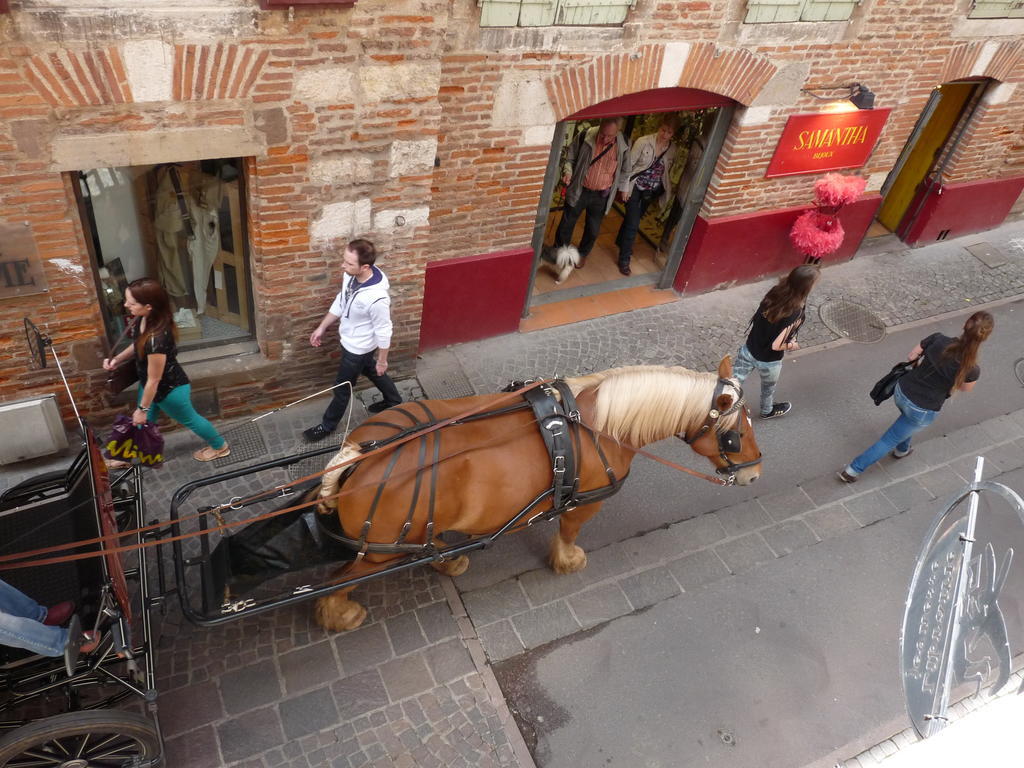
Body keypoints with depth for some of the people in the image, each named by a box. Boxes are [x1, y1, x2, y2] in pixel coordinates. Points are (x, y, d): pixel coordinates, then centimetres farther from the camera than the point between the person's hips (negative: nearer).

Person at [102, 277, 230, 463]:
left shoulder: (156, 338, -42)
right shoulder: (142, 319, -16)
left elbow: (154, 379, -29)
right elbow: (137, 344, 9)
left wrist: (143, 408, -16)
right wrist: (117, 359, -3)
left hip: (170, 389, -8)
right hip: (150, 384, 8)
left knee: (189, 419, 19)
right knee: (143, 422, 27)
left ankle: (220, 446, 44)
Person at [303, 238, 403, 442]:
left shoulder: (377, 298, -39)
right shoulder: (351, 276, -16)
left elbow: (384, 332, -25)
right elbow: (340, 302, 3)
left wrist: (382, 360, -12)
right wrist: (322, 327, 8)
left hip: (358, 348, -8)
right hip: (351, 341, 8)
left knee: (342, 387, 15)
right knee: (372, 374, 30)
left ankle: (328, 425, 39)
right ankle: (394, 402, 55)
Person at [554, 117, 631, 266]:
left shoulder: (623, 145, -13)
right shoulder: (586, 137, -17)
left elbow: (624, 170, 4)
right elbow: (570, 156, -1)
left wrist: (614, 188, 6)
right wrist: (567, 172, -17)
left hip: (601, 196, 1)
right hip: (579, 191, -1)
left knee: (593, 230, 14)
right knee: (566, 224, 12)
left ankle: (582, 254, 41)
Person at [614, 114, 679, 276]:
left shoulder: (672, 149, -6)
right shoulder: (643, 142, -18)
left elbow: (667, 171, 6)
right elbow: (629, 164, -13)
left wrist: (667, 190, 4)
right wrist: (625, 187, -13)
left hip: (652, 191, 4)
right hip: (636, 187, -4)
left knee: (634, 218, 21)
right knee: (633, 223, -7)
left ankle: (621, 242, 47)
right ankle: (624, 260, 5)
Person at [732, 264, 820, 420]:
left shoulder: (774, 292, -15)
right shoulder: (795, 314, -32)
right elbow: (776, 345, -30)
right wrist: (792, 345, -9)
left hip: (748, 349, 3)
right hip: (768, 361, -3)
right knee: (768, 387, 28)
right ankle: (767, 411, 56)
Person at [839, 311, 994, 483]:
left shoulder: (937, 339, -18)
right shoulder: (972, 369, -24)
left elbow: (911, 357, 0)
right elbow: (965, 388, 0)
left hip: (901, 391, 4)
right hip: (922, 411, -4)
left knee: (910, 416, 38)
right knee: (889, 440, 15)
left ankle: (902, 449, 62)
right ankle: (853, 469, 22)